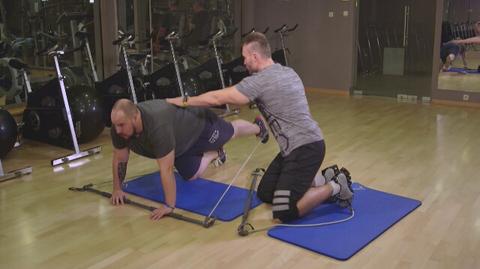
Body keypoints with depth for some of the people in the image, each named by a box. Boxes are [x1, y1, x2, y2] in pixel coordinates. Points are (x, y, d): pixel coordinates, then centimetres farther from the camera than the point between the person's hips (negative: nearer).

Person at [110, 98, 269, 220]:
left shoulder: (157, 126, -49)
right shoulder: (119, 127, -28)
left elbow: (166, 169, -46)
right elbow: (120, 159, -12)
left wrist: (169, 206, -42)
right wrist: (117, 189, -9)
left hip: (199, 123, -5)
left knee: (231, 132, 23)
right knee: (191, 175, 12)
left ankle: (258, 128, 55)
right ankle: (213, 154, 41)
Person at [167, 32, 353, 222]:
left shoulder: (260, 80, -16)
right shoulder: (288, 72, 12)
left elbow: (217, 98, -13)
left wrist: (183, 101, -1)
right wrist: (264, 122, 27)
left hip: (306, 147, -10)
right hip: (296, 146, 10)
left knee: (284, 212, -14)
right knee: (265, 193, 13)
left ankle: (335, 187, 0)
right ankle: (321, 181, 17)